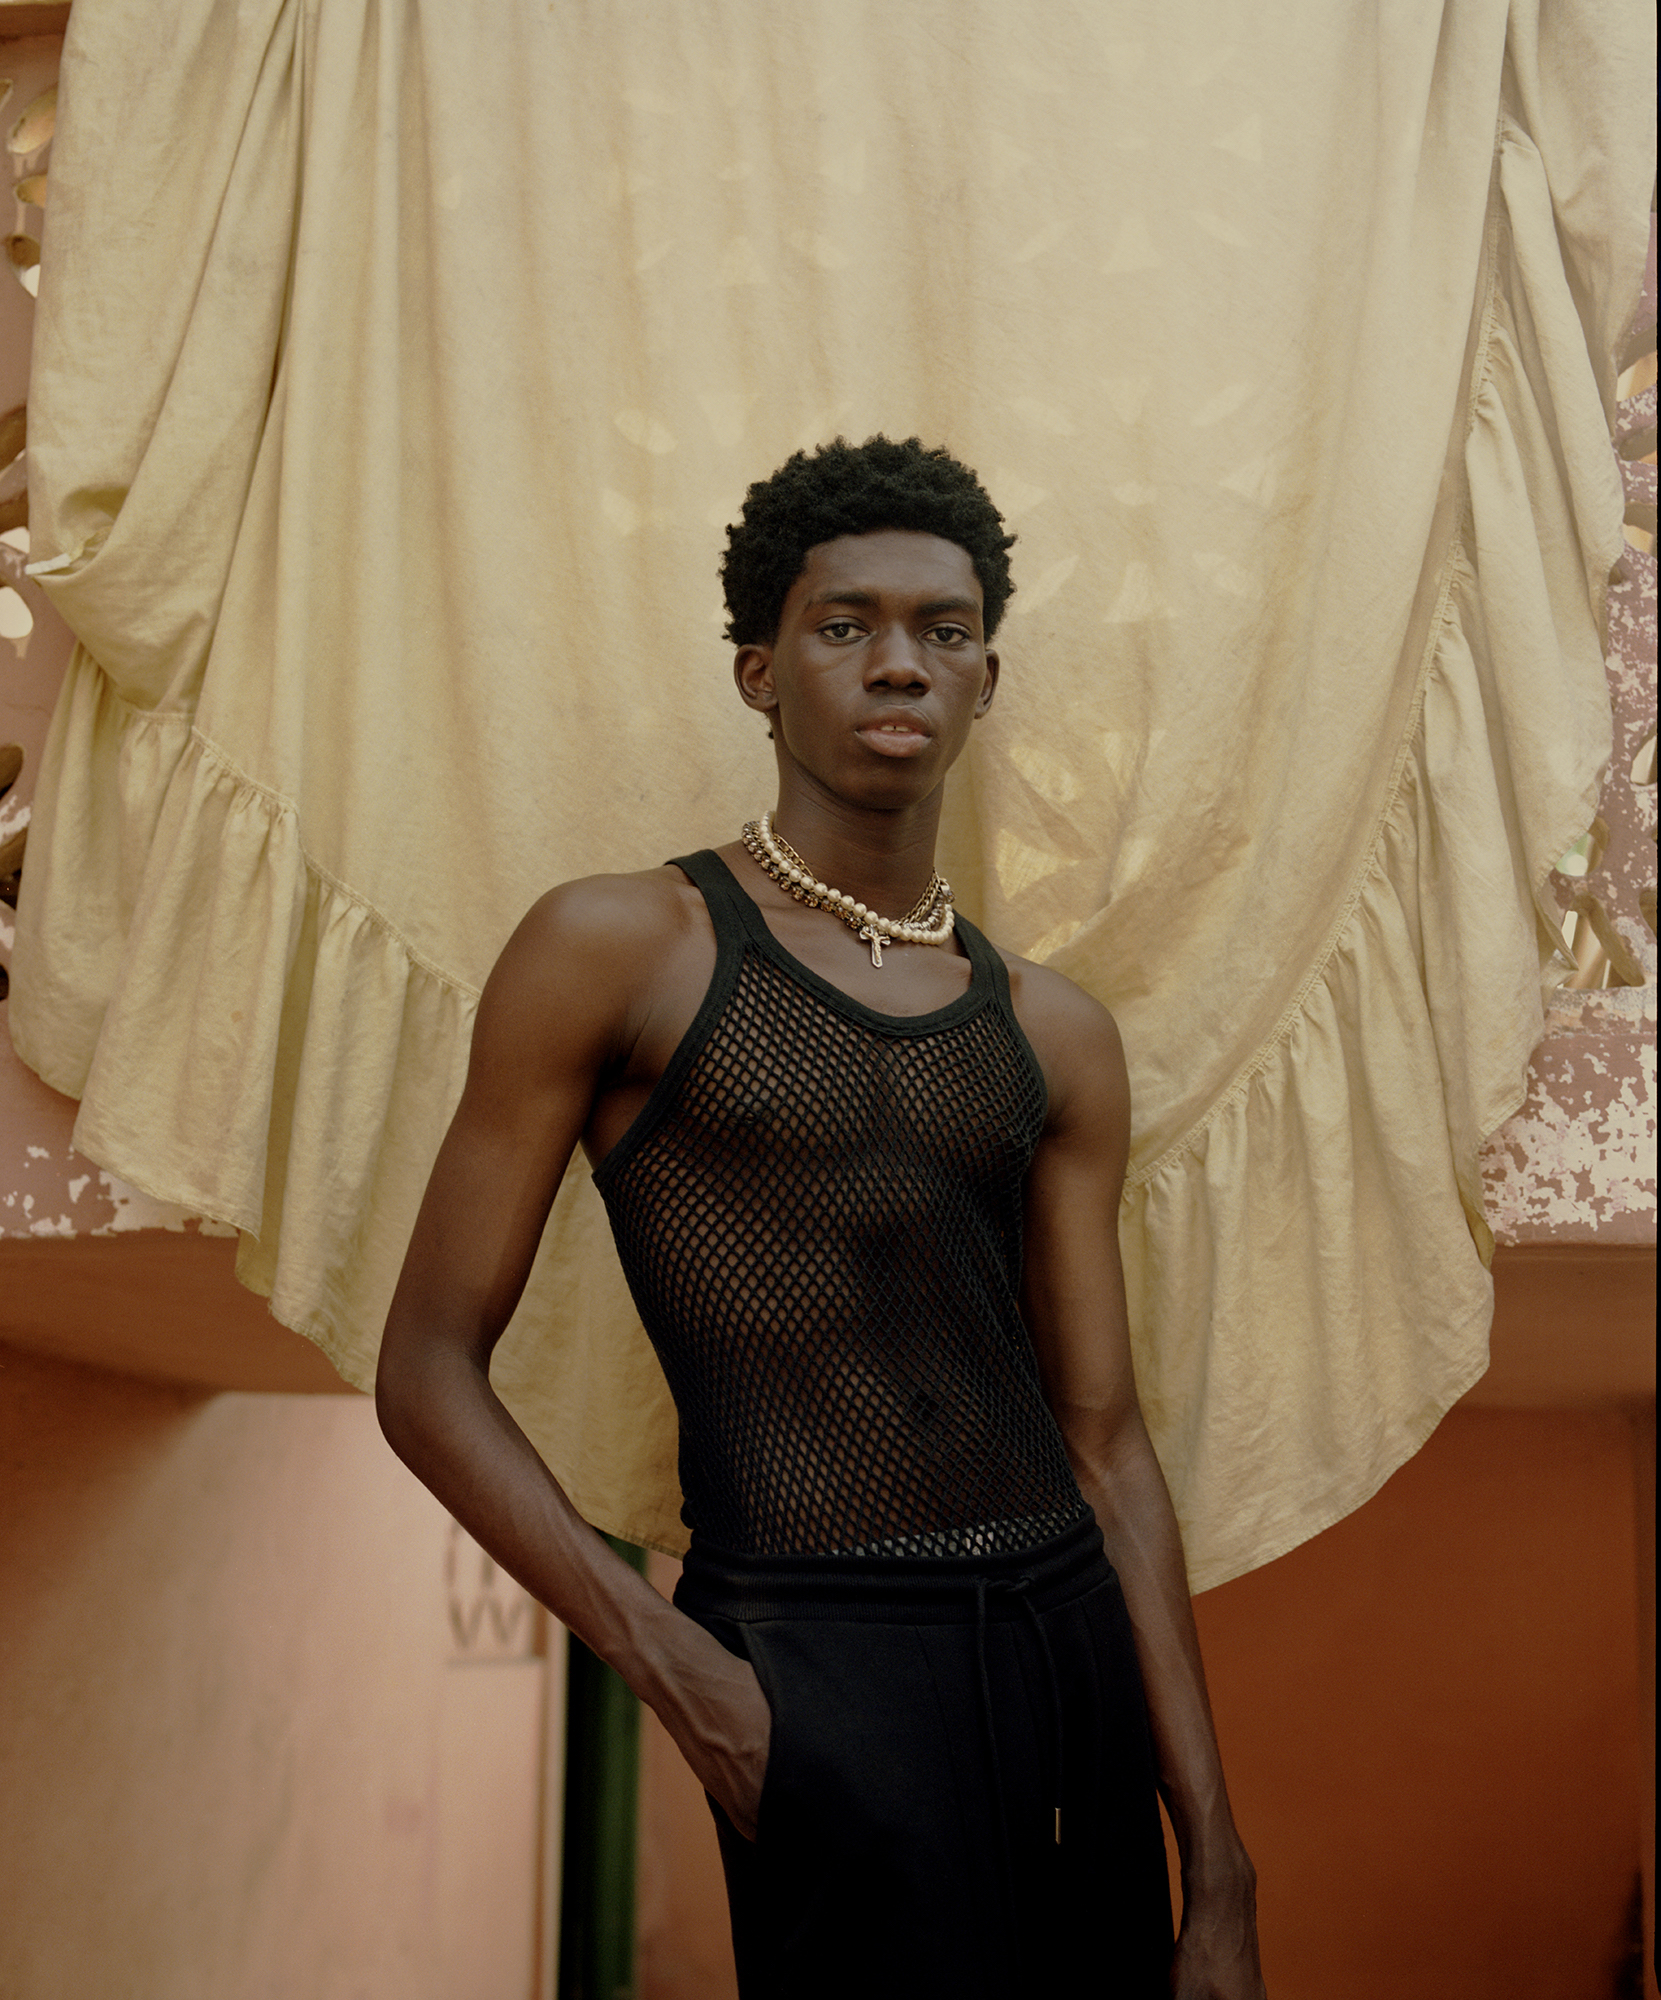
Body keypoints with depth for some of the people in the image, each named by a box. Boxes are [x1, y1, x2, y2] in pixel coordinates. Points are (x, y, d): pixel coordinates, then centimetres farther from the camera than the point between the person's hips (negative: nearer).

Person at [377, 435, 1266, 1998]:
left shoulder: (1053, 1036, 10)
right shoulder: (620, 949, -3)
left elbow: (1104, 1443, 9)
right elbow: (427, 1373, -3)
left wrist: (1220, 1868, 6)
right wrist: (668, 1660, -15)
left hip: (1075, 1638, 5)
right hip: (822, 1672, -5)